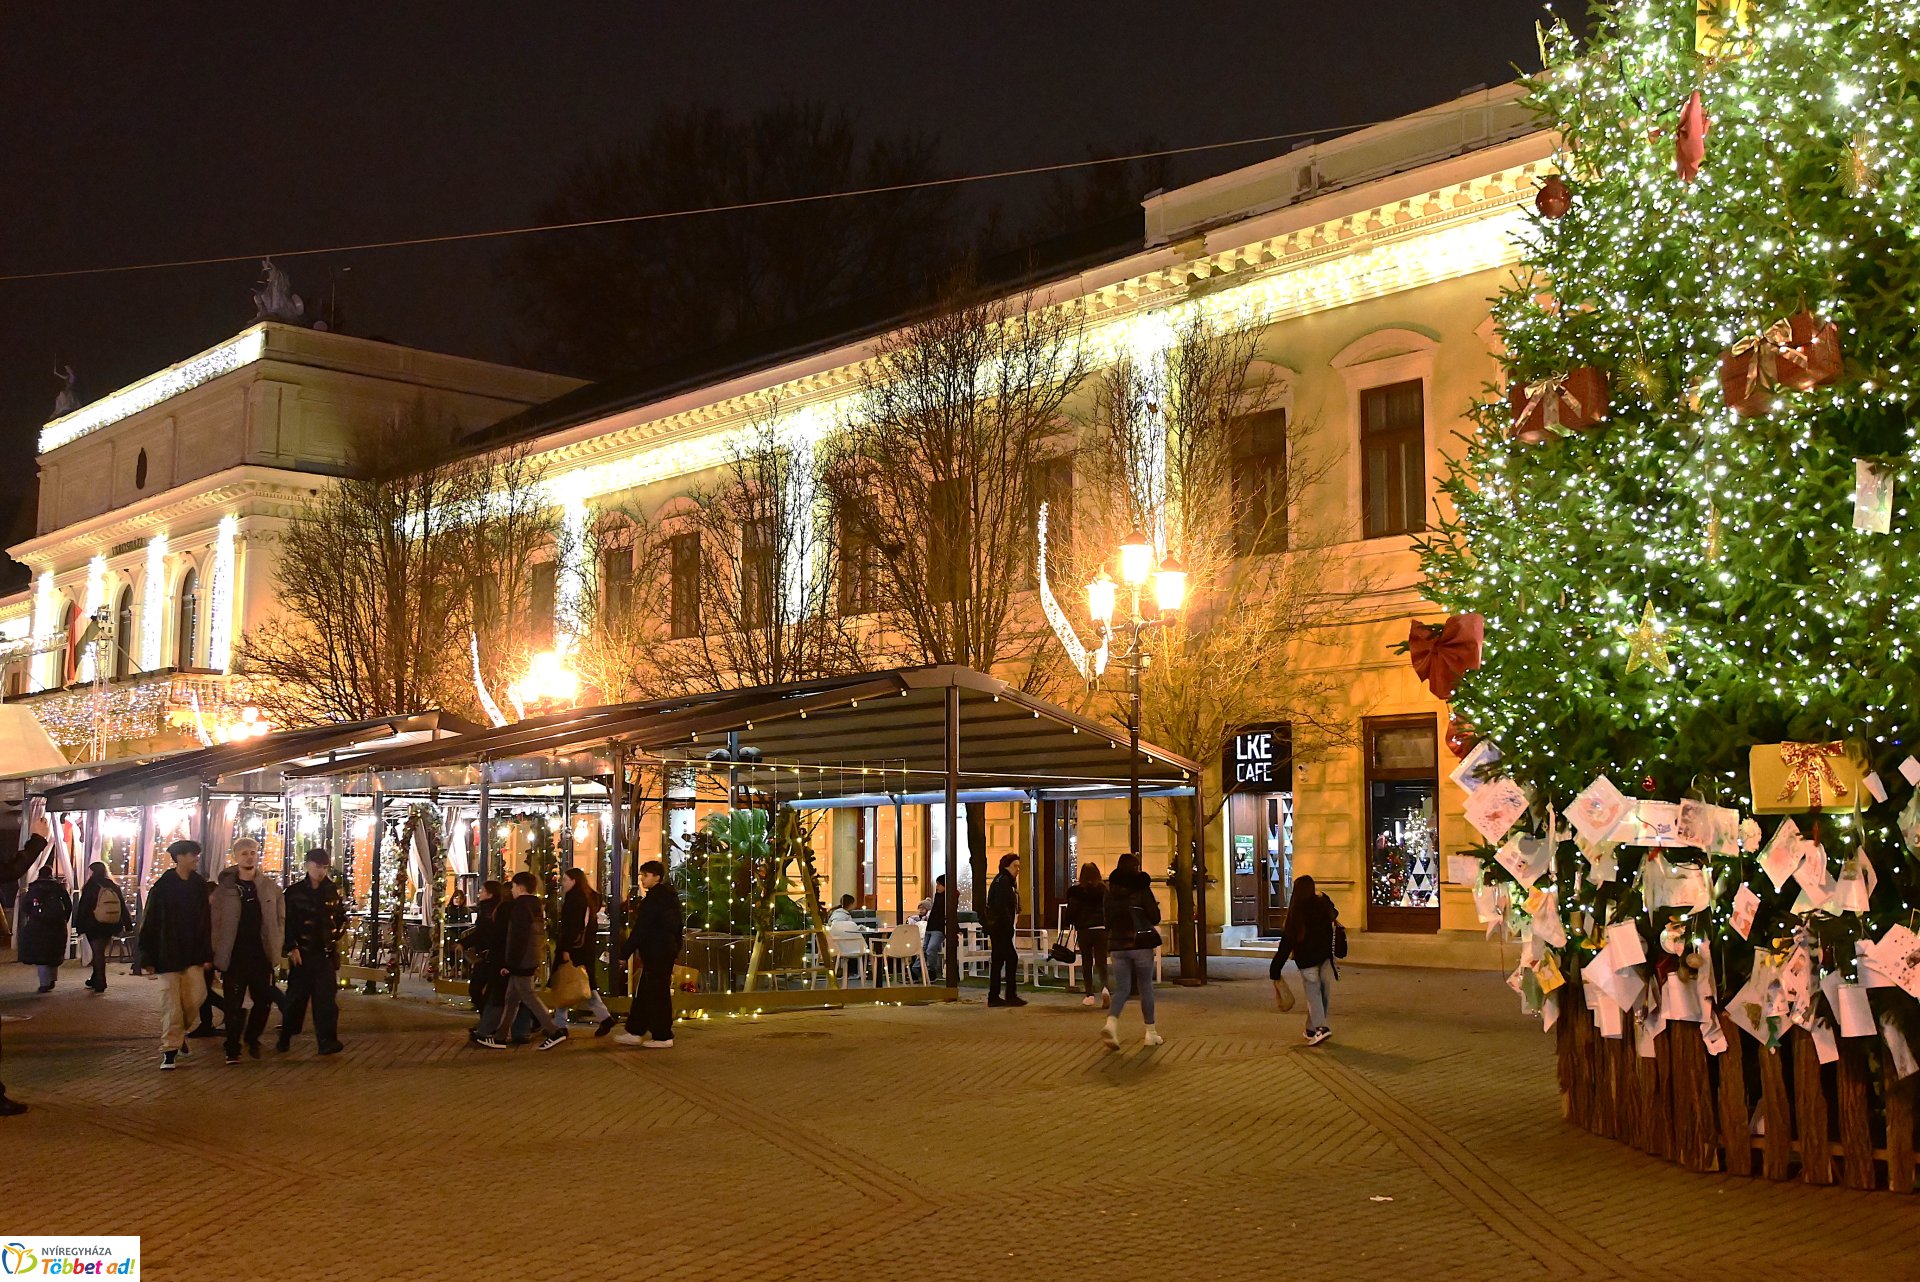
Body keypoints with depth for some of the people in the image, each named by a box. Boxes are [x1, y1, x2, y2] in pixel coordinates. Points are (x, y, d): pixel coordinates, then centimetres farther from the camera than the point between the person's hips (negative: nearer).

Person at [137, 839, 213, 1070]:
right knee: (171, 1003, -3)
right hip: (168, 954, -3)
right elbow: (149, 923, -4)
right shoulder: (162, 887, -5)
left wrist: (207, 954, 2)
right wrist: (148, 957, -6)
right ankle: (170, 1049, 5)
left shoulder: (199, 885, 6)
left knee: (196, 996, -3)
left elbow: (205, 922, 6)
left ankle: (179, 1032, 25)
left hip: (193, 954, 3)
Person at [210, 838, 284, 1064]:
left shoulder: (270, 887, 5)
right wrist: (216, 952, -5)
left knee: (264, 1000, 5)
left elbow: (280, 918, 10)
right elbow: (215, 922, -1)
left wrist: (276, 947, 3)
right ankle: (232, 1049, 10)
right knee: (233, 1004, 0)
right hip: (233, 956, -2)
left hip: (261, 955, 2)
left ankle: (252, 1038, 28)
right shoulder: (224, 888, -1)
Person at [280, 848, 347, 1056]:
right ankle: (285, 1037, 22)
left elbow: (342, 918, 17)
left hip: (326, 952, 1)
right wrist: (291, 947, -8)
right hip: (301, 952, -1)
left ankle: (327, 1040, -8)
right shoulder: (294, 891, -1)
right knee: (296, 996, 7)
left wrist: (336, 936, 4)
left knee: (326, 996, -5)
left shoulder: (333, 892, 7)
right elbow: (286, 922, -3)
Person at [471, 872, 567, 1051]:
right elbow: (540, 934, 17)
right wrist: (537, 962, 20)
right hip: (531, 961, 10)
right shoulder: (536, 907, 14)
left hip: (520, 962, -10)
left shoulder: (520, 907, -15)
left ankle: (554, 1031, -7)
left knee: (528, 996, -5)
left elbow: (517, 938, -20)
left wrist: (509, 963, -18)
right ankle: (497, 1036, 16)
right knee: (511, 999, 12)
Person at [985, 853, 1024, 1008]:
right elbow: (1001, 906, -20)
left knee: (997, 960, 10)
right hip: (1001, 927, -11)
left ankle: (993, 997, 12)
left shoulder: (1001, 881, 20)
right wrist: (1010, 925, -19)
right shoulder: (1004, 881, -11)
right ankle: (1010, 996, -7)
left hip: (995, 927, 11)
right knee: (1011, 958, -8)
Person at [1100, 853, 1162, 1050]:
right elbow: (1155, 918, -8)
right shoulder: (1142, 889, -8)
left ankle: (1111, 1023, -21)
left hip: (1117, 945, 3)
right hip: (1141, 944, -3)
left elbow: (1107, 919, 9)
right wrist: (1155, 906, 12)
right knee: (1146, 988, 10)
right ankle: (1151, 1033, 17)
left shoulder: (1110, 891, 4)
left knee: (1122, 989, 5)